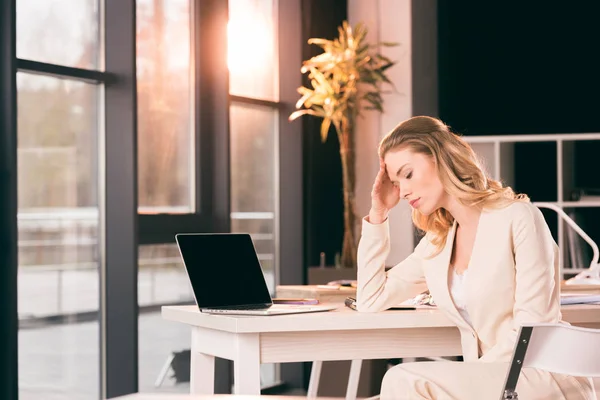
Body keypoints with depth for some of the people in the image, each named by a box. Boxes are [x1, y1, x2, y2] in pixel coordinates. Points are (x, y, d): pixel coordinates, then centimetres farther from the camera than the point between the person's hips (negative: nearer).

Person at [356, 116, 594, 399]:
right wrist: (378, 212, 13)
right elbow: (370, 300, 17)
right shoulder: (436, 243, 13)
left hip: (545, 376, -6)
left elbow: (531, 332, -13)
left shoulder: (518, 218, -7)